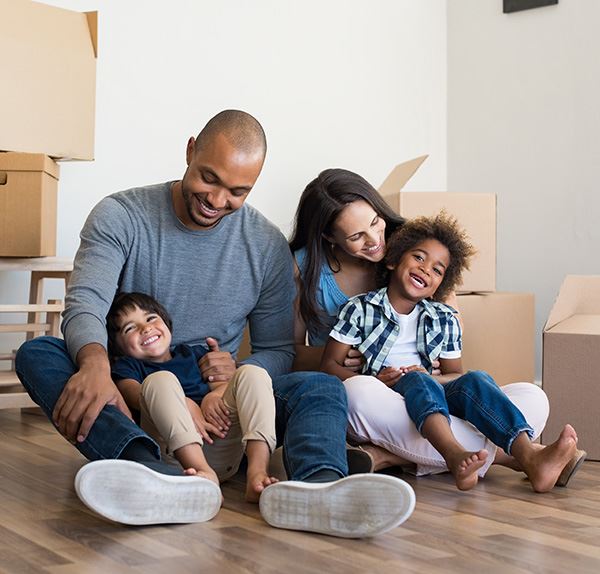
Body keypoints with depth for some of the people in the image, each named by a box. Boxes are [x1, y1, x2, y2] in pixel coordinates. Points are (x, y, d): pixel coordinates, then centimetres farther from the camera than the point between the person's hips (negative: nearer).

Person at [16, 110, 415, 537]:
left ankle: (316, 485, -58)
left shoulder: (268, 246, 4)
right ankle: (156, 478, -56)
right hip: (126, 396, -1)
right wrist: (94, 363, -41)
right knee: (37, 354, -29)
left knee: (321, 389, -21)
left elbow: (277, 350, 7)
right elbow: (85, 304, -17)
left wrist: (239, 374, -18)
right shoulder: (119, 217, -2)